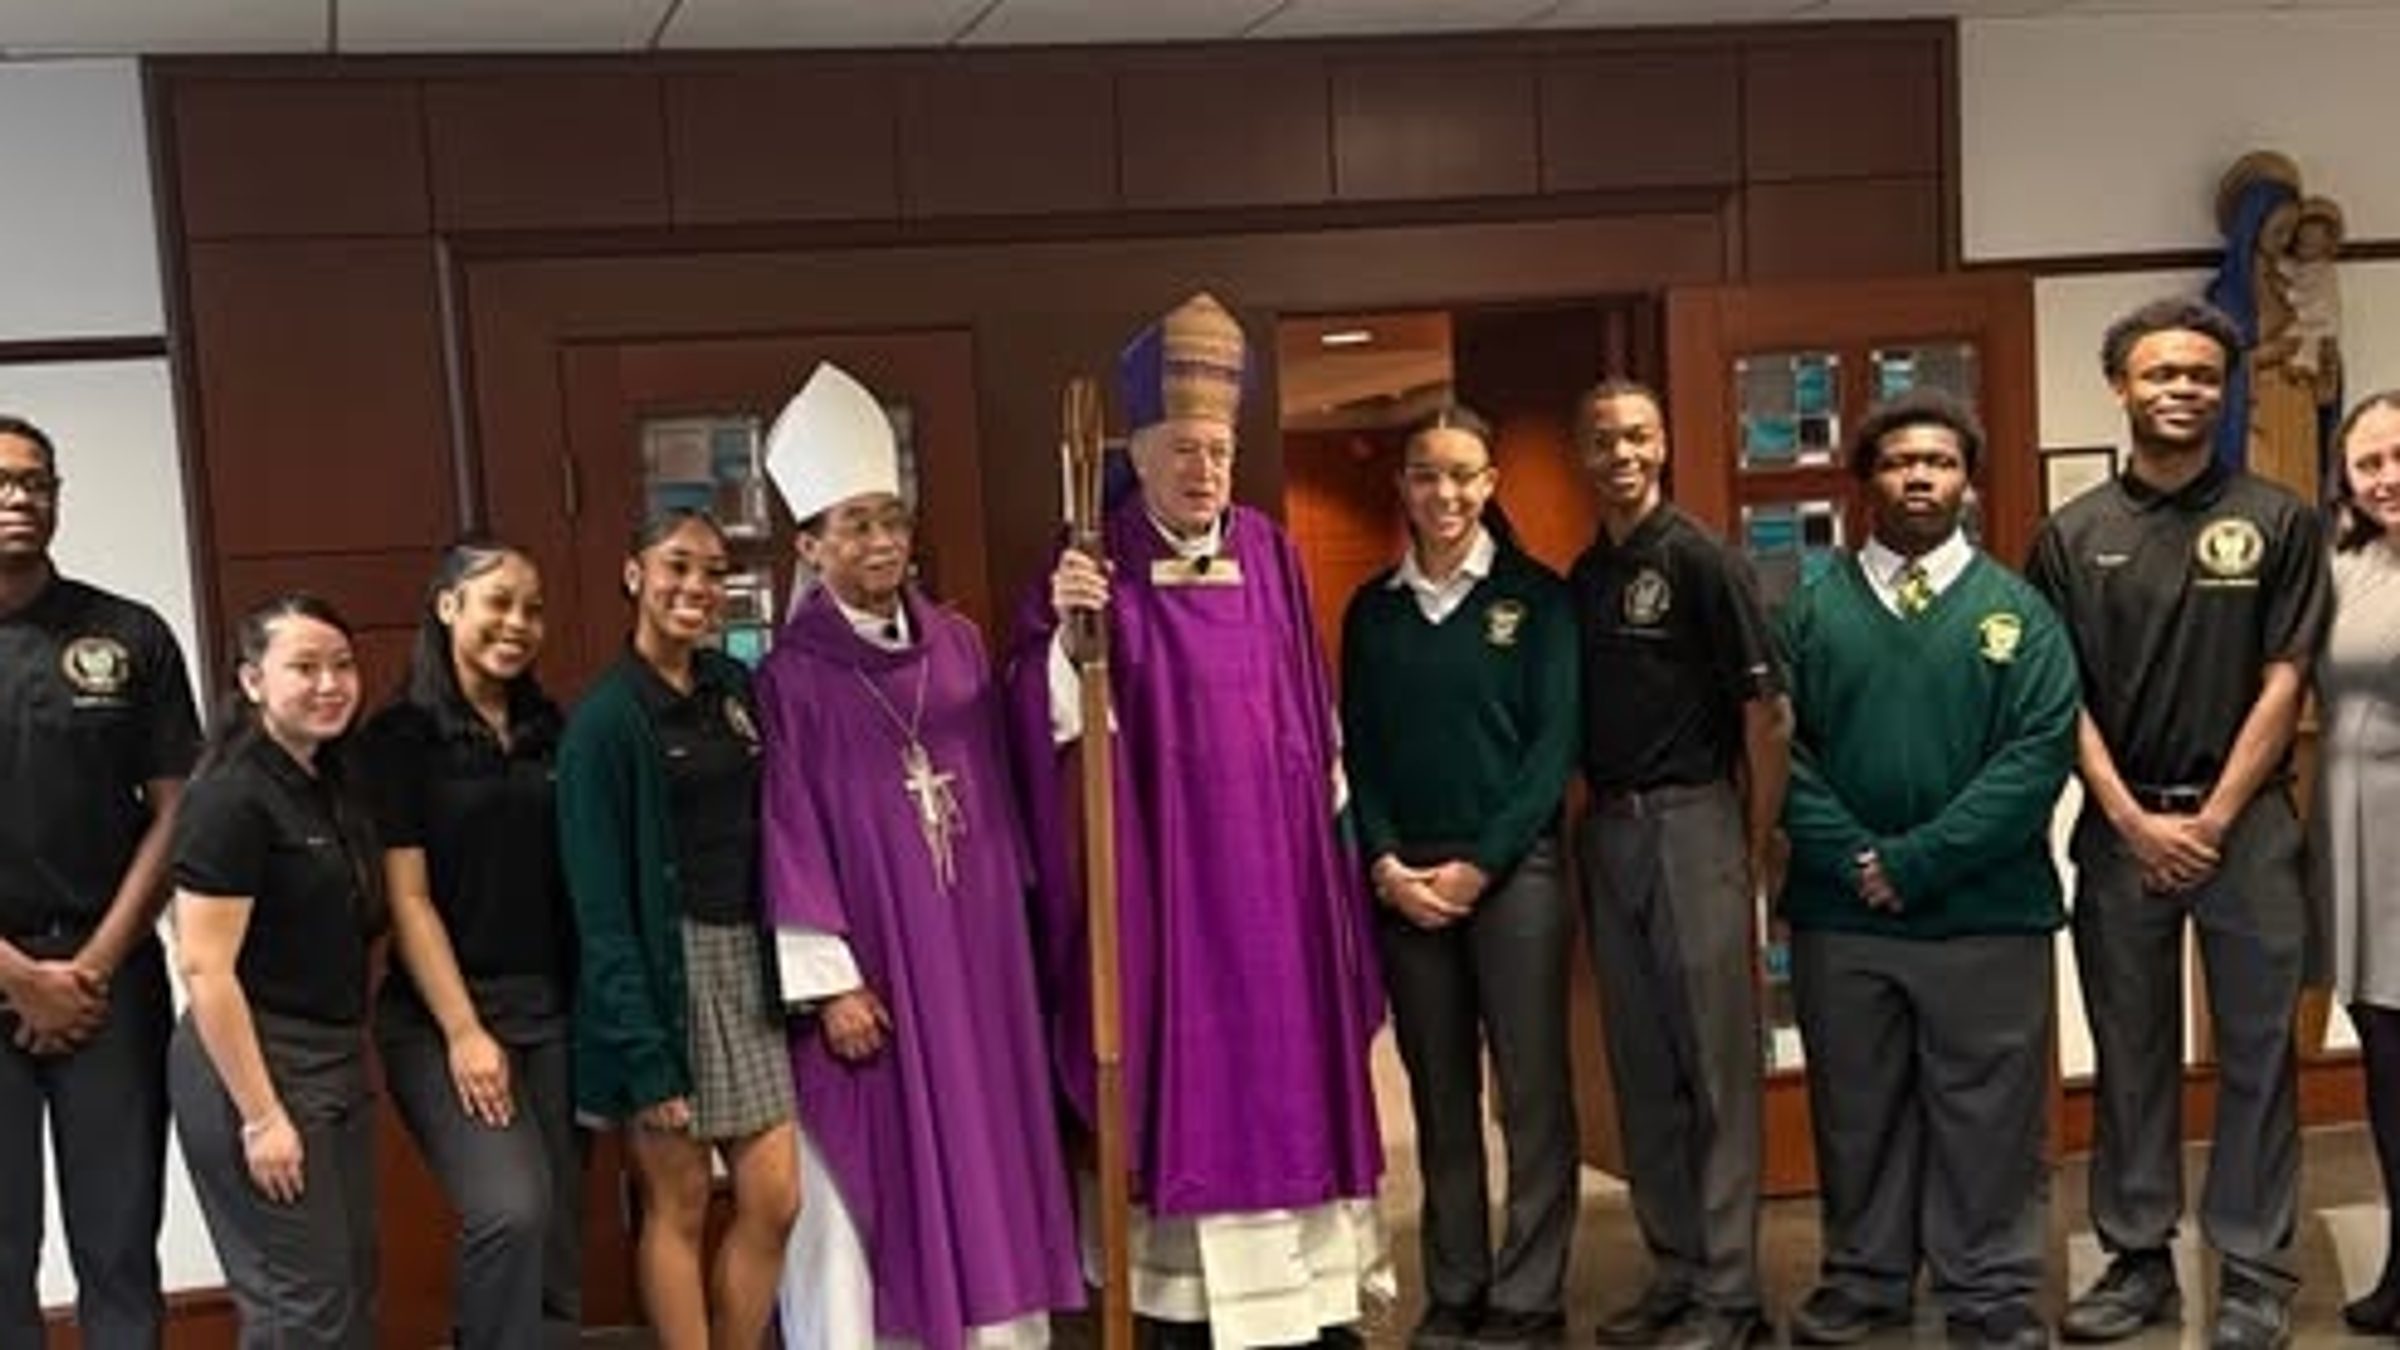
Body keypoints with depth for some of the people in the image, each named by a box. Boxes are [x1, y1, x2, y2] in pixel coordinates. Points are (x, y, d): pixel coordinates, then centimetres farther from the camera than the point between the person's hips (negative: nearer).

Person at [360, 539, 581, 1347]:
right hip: (442, 1013, -5)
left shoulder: (548, 728, 11)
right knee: (510, 1211, -21)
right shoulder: (402, 734, -4)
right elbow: (408, 897, -8)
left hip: (550, 1008, 5)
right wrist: (463, 1030, -13)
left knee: (559, 1231, 5)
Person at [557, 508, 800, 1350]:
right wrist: (641, 1048, -17)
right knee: (677, 1205, 3)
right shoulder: (605, 719, -10)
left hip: (745, 961, 6)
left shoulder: (733, 687, 9)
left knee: (774, 1199, 6)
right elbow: (600, 900, -13)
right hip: (660, 971, -6)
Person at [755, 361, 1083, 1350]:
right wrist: (831, 980, -13)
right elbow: (792, 840, -9)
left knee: (987, 1164, 10)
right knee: (864, 1190, 0)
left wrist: (1010, 926, 12)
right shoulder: (790, 677, -7)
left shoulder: (958, 645, 7)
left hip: (975, 954, 5)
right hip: (868, 964, -5)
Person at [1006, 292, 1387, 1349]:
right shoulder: (1096, 565, -5)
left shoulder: (1270, 555, 7)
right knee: (1182, 1065, 0)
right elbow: (1058, 716, -13)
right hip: (1165, 860, -4)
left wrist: (1327, 815, 14)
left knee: (1291, 1062, 9)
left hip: (1274, 857, 4)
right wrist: (1065, 629, -29)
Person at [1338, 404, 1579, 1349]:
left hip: (1513, 870, -3)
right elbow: (1357, 752, 8)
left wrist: (1478, 866, -10)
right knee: (1439, 1098, 9)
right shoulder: (1372, 609, 9)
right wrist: (1387, 864, -6)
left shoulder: (1536, 595, 0)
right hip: (1402, 880, 3)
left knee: (1531, 1093, 0)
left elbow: (1555, 740, -5)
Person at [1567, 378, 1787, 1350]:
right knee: (1639, 1062, 11)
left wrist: (1760, 842, -8)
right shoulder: (1581, 579, 12)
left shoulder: (1700, 561, -7)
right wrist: (1594, 818, 7)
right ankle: (1671, 1268, 22)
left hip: (1691, 822, -7)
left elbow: (1768, 711, -9)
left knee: (1715, 1058, -1)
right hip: (1608, 827, 7)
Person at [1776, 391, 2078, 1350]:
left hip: (1987, 912, -1)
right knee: (1856, 1110, 12)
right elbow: (1781, 748, 0)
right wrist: (1853, 859, -13)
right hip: (1839, 912, 2)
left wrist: (1920, 860, -15)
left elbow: (2041, 751, -8)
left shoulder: (2018, 611, 3)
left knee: (1987, 1115, 5)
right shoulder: (1814, 611, 6)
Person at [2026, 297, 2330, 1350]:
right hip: (2120, 827, 2)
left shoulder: (2277, 523, 1)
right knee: (2129, 1052, 8)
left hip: (2245, 822, -1)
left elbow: (2283, 682, -2)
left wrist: (2214, 819, -8)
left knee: (2254, 1051, 3)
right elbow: (2059, 697, 2)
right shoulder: (2073, 536, 5)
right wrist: (2132, 818, -7)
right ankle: (2137, 1260, 19)